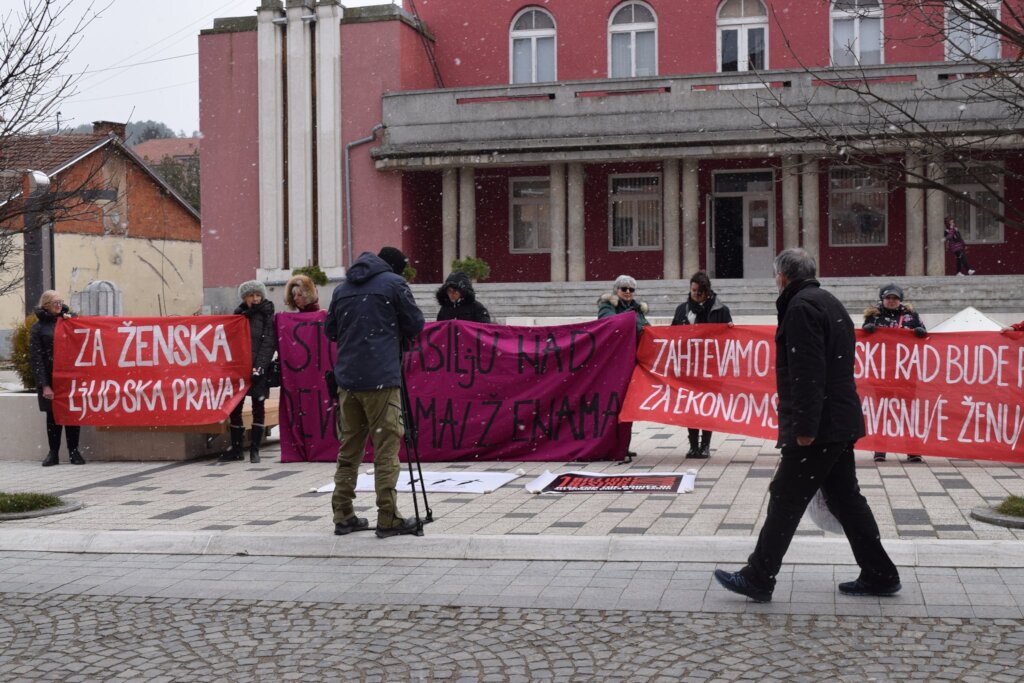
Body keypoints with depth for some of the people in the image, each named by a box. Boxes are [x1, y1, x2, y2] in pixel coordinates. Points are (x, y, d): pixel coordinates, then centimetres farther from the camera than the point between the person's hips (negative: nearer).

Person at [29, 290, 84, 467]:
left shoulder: (67, 319, 13)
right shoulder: (38, 328, 3)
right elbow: (36, 358, -4)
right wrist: (44, 385, -11)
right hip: (50, 379, -2)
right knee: (53, 416, 2)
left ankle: (74, 451, 9)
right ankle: (53, 453, 9)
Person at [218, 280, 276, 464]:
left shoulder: (266, 316, 1)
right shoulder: (239, 315, 14)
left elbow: (269, 343, -7)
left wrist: (260, 367, -18)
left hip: (258, 369, -4)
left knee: (258, 408, 1)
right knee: (235, 408, 4)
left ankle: (254, 449, 6)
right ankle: (236, 448, 12)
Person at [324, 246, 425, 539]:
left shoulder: (342, 288, 15)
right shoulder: (394, 283, -1)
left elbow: (330, 330, 20)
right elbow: (415, 325, 2)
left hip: (347, 378, 6)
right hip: (382, 378, -6)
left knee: (349, 447, 12)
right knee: (386, 448, -2)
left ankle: (343, 516, 14)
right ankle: (388, 519, -2)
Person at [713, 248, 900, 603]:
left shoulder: (801, 307, -13)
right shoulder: (830, 303, 19)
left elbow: (808, 372, -22)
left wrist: (805, 426, -23)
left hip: (818, 427, -10)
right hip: (841, 421, 10)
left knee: (785, 501, -4)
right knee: (845, 498, 15)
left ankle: (758, 579, 3)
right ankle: (879, 576, 19)